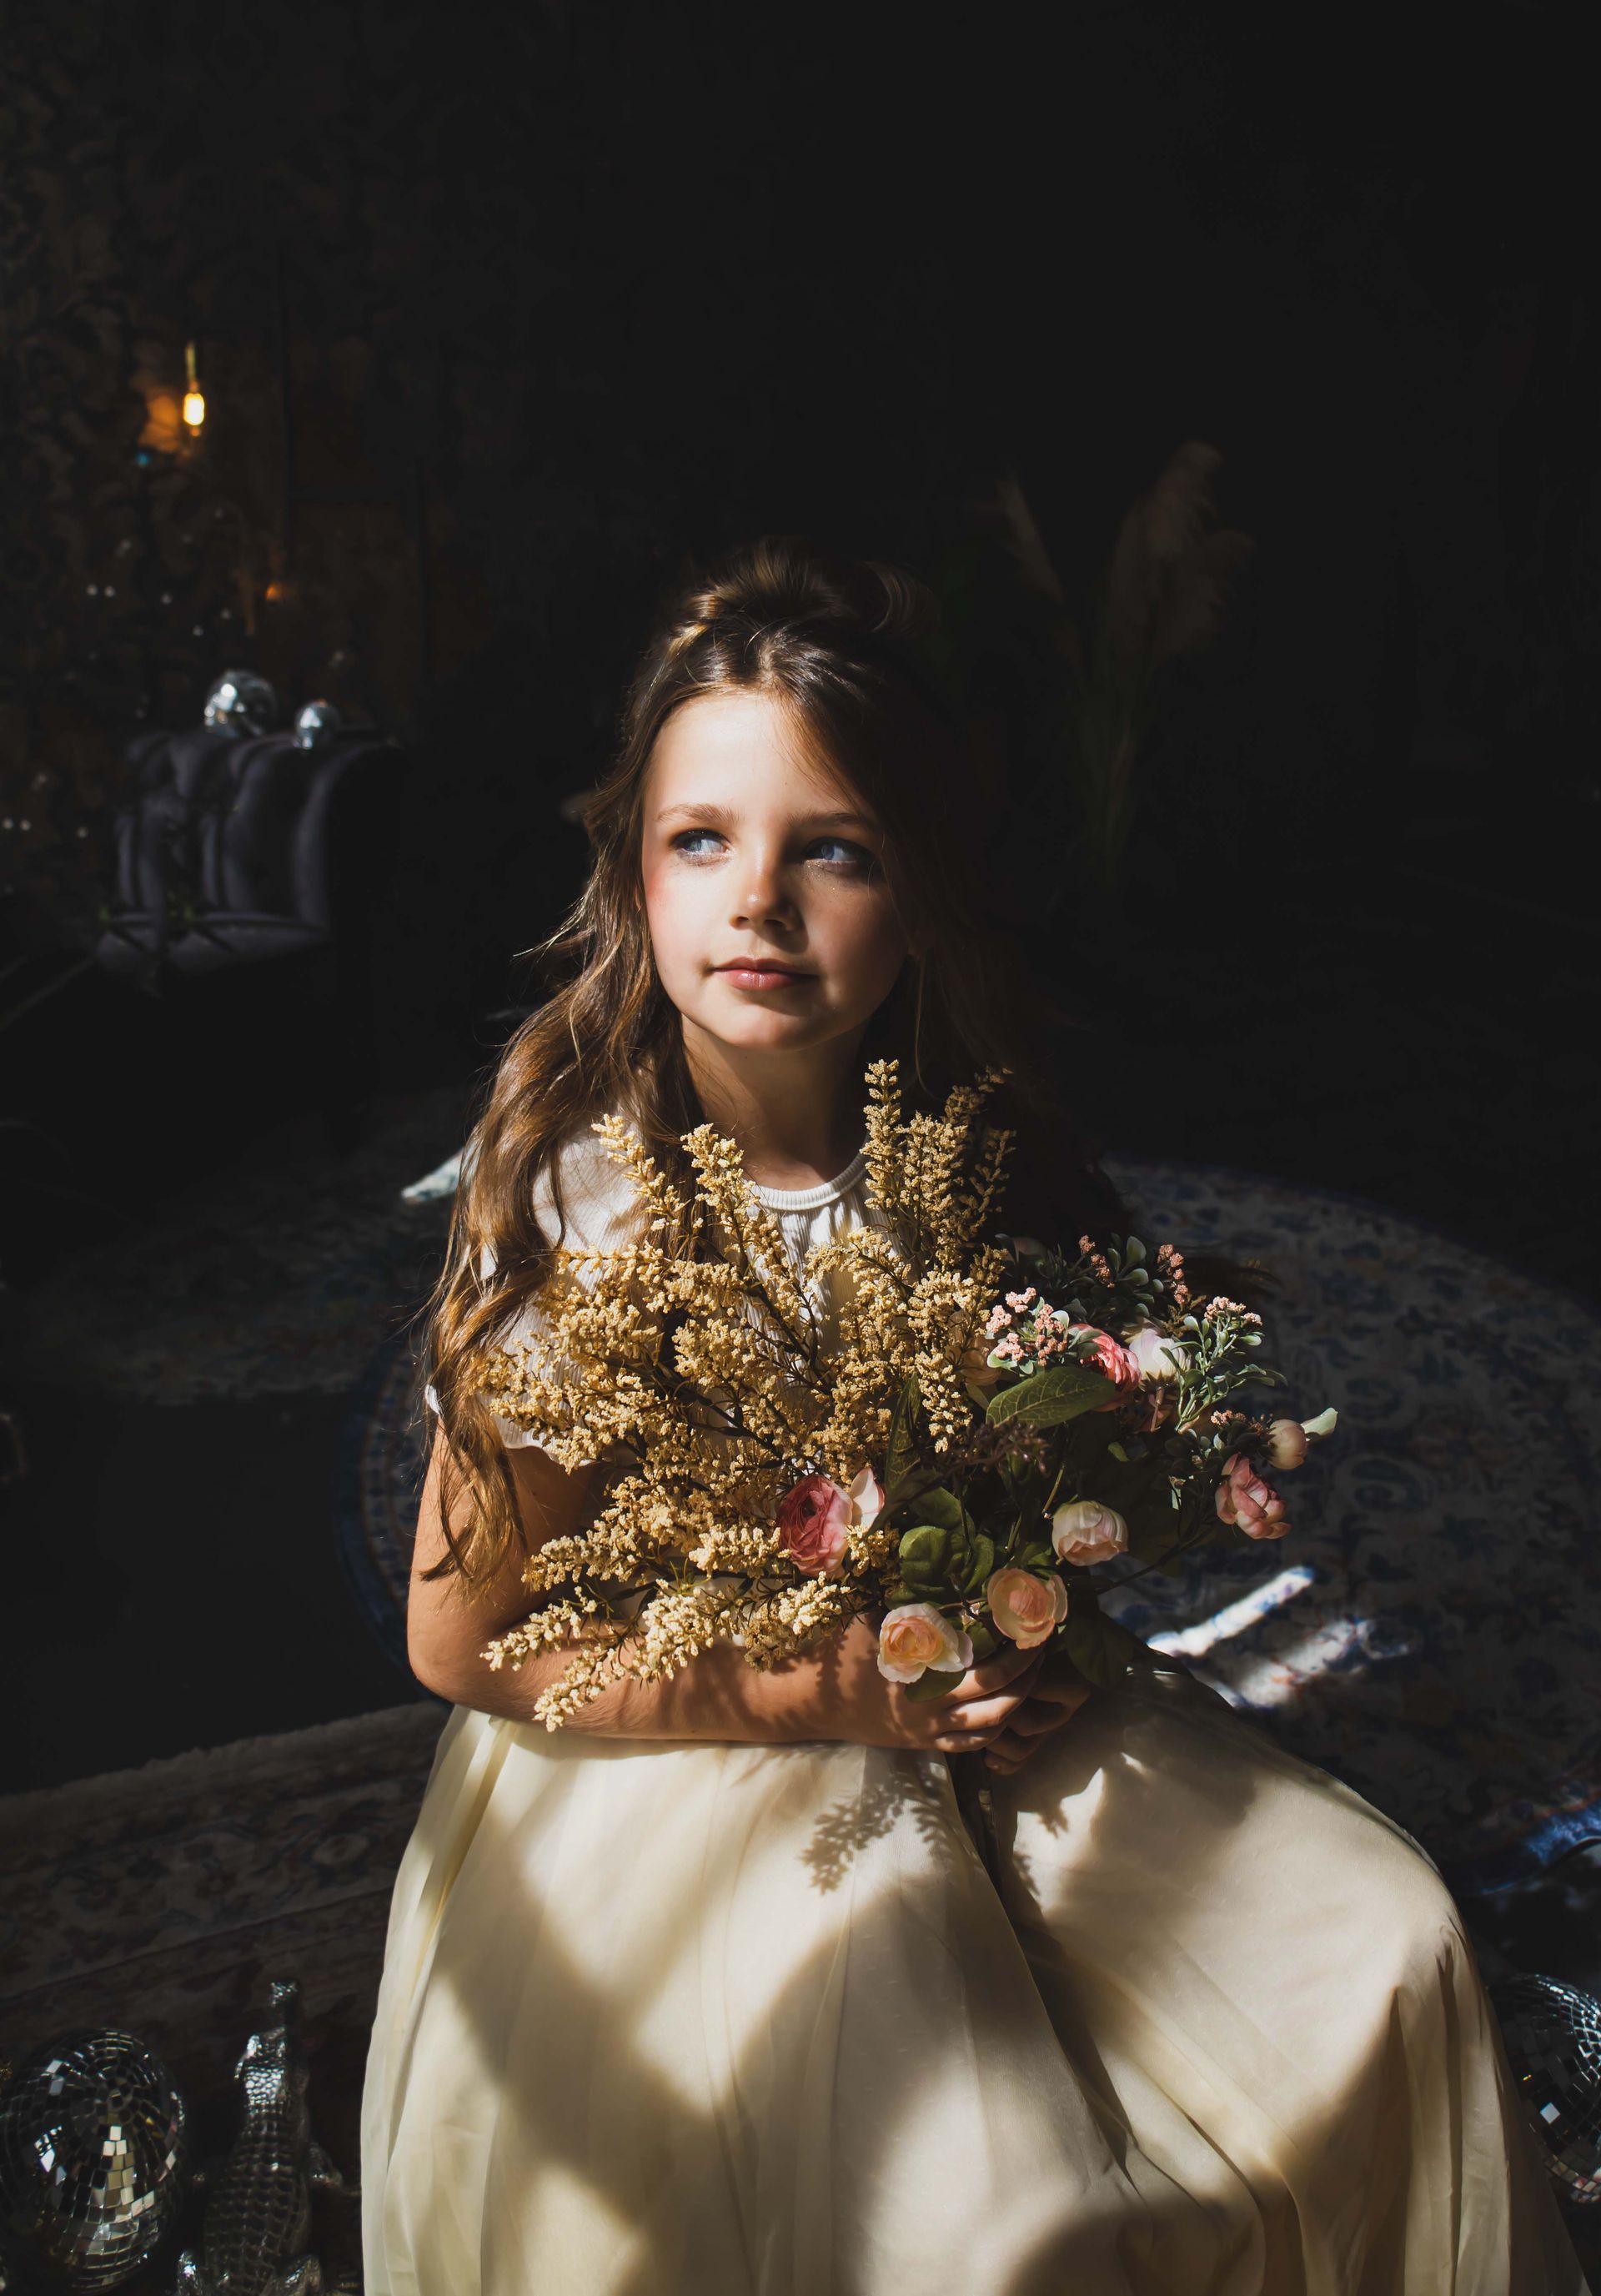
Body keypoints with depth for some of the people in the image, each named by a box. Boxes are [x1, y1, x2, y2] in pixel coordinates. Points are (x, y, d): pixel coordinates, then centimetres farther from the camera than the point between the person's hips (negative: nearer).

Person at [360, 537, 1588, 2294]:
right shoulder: (580, 1202, -20)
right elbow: (464, 1636, -13)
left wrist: (1034, 1647, -10)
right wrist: (823, 1693, -18)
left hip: (977, 1733, 5)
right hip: (683, 1781, -4)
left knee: (1387, 1948, -5)